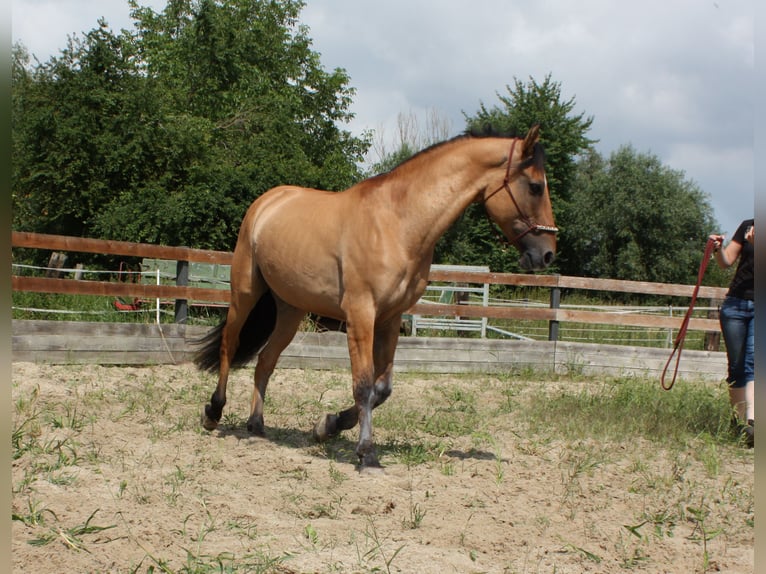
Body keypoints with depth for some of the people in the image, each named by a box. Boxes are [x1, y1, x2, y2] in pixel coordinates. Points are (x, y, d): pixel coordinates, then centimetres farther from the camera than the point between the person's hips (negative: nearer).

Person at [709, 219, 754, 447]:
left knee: (753, 362, -18)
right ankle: (739, 422, 11)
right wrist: (718, 249, -12)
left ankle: (751, 422, -30)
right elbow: (726, 261, 8)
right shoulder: (747, 227, 9)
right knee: (737, 366, 4)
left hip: (760, 308, -3)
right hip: (735, 303, 3)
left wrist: (756, 243, -26)